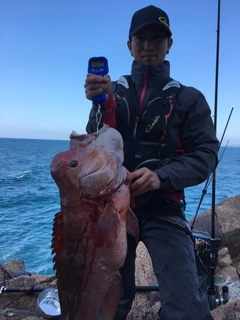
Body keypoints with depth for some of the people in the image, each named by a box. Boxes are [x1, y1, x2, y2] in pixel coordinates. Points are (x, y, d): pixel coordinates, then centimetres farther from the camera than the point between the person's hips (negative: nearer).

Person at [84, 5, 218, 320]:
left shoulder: (189, 99, 1)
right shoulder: (112, 91, 5)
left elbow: (205, 155, -7)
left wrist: (162, 176, -25)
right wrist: (100, 104, -21)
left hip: (162, 209, -1)